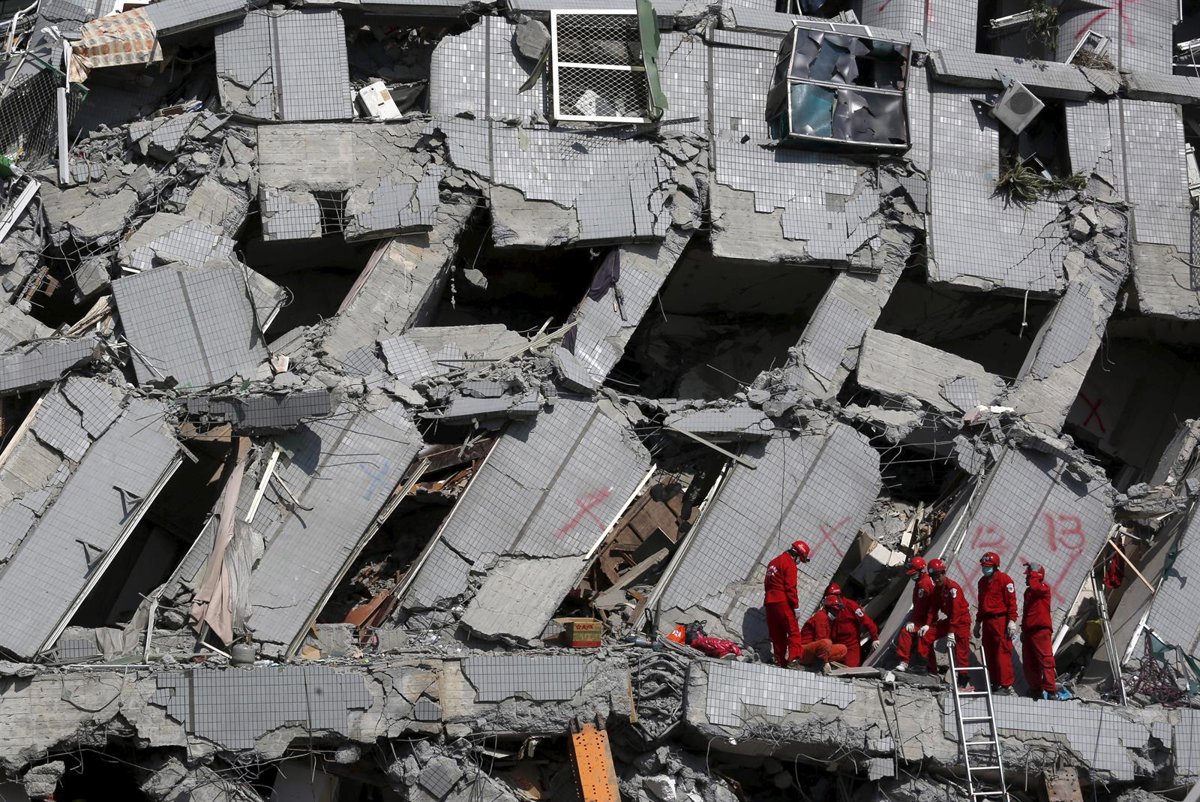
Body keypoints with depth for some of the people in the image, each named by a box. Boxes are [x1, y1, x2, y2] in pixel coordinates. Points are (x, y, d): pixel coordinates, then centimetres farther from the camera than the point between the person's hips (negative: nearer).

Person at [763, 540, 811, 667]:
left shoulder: (773, 562, 22)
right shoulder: (789, 564, -5)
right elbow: (790, 587, -13)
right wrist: (795, 605, -12)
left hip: (769, 602, 8)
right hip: (783, 602, -8)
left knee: (776, 634, 9)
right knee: (793, 631, -11)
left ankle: (780, 660, 6)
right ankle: (794, 658, -24)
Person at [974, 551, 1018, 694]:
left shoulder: (1004, 579, -7)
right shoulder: (983, 581, 18)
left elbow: (1011, 601, -11)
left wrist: (1012, 620, -18)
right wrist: (978, 622, 27)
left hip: (1001, 621, -8)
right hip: (987, 621, 8)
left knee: (1002, 653, -9)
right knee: (990, 654, 8)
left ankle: (1006, 685, -9)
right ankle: (995, 683, 15)